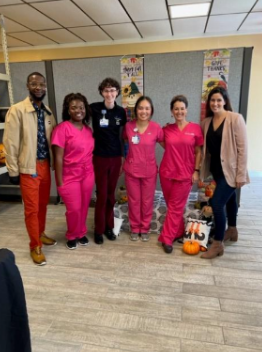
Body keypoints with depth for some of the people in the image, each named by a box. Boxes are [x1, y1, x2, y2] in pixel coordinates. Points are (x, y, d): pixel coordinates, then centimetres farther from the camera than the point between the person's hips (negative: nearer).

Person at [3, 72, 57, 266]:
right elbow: (10, 143, -10)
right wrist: (13, 171, -10)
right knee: (32, 208, 3)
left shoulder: (48, 111, 8)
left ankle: (41, 234, 37)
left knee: (43, 204, 17)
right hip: (28, 167, -5)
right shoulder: (17, 110, -10)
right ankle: (35, 246, 18)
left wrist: (53, 163, 10)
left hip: (45, 165, 6)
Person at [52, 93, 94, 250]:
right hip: (70, 177, -5)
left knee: (84, 207, 11)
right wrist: (60, 182, -13)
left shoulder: (88, 129, 5)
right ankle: (72, 236, 27)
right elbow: (58, 157, -13)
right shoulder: (62, 128, -13)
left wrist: (93, 172, 8)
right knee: (74, 209, 1)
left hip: (88, 175, 5)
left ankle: (81, 233, 33)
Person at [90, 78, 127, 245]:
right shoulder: (94, 108, -9)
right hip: (100, 157, -3)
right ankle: (99, 229, 20)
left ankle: (109, 226, 28)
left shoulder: (121, 111, 1)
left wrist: (124, 157, 11)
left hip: (116, 158, 3)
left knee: (111, 194, 12)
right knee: (102, 195, 3)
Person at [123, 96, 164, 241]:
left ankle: (145, 228, 32)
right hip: (131, 170, 1)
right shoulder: (128, 126, -5)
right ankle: (135, 228, 31)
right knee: (133, 200, 12)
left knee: (147, 201, 12)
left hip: (149, 171, -1)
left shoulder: (156, 128, -10)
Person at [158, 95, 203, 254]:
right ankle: (178, 232, 32)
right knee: (172, 206, 13)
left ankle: (167, 238, 12)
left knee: (175, 207, 3)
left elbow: (198, 152, 0)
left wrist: (196, 171, -4)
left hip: (185, 174, -3)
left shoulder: (195, 128, -4)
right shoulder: (167, 129, 4)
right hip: (166, 172, 3)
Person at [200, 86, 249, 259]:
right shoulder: (207, 122, 4)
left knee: (217, 202, -11)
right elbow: (205, 147, 8)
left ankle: (218, 244, 5)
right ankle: (232, 230, 42)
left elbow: (243, 148, -15)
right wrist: (201, 169, 3)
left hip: (230, 169, -6)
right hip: (216, 168, 6)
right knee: (229, 198, 22)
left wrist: (241, 174, -17)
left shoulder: (235, 119, -14)